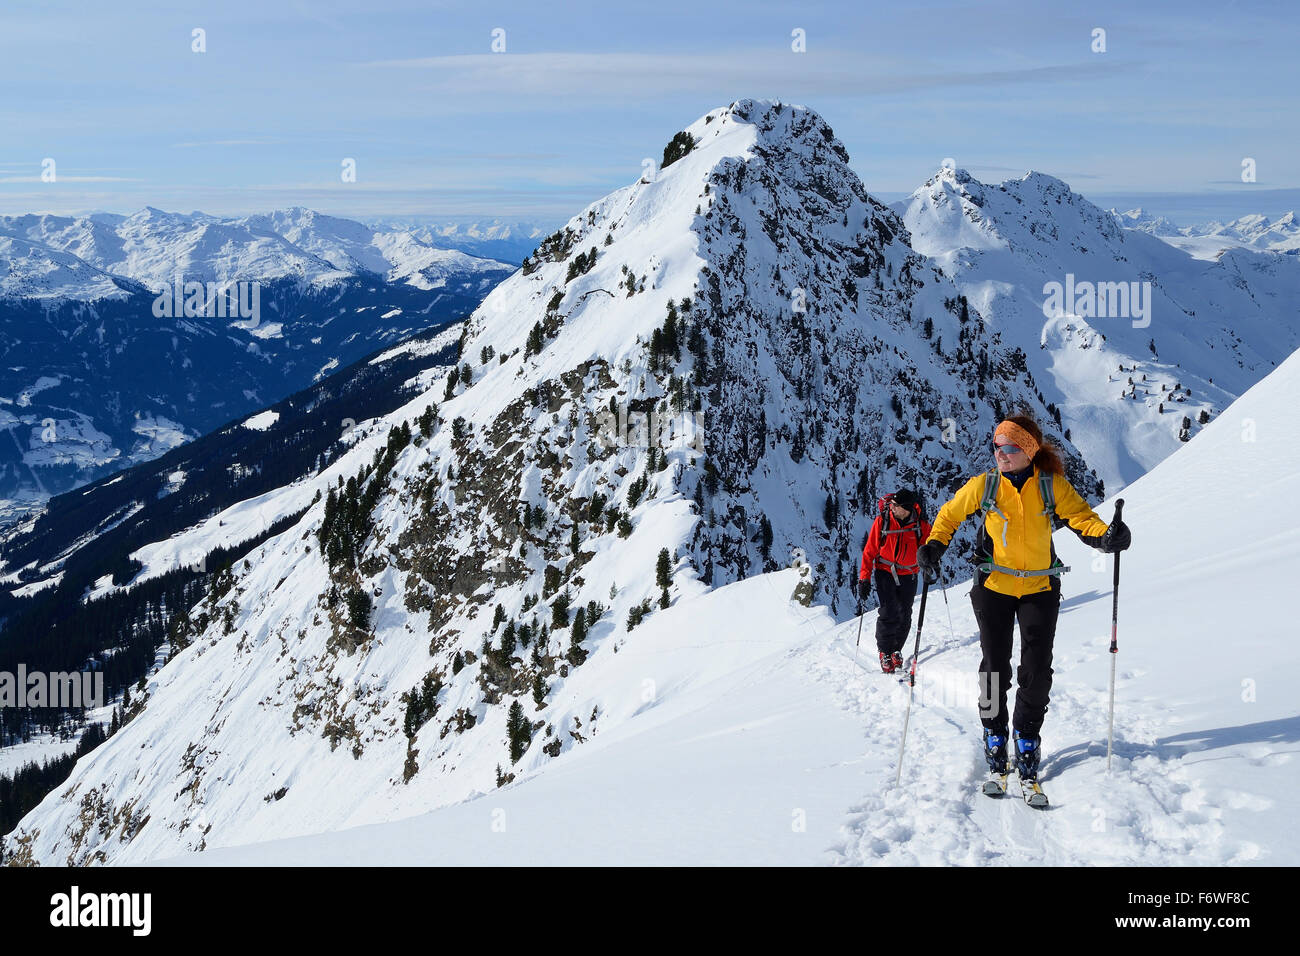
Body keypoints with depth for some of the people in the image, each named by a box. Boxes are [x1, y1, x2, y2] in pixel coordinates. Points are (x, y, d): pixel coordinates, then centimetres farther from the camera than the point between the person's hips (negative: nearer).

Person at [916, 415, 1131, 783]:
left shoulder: (1052, 485, -8)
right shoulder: (984, 485, -5)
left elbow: (1081, 516, -8)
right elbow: (950, 514, 8)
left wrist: (1106, 536, -28)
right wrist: (934, 546, -7)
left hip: (1040, 588, 0)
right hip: (993, 586, 0)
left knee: (1037, 669, -1)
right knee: (995, 665, 3)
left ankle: (1026, 736, 19)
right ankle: (994, 733, 23)